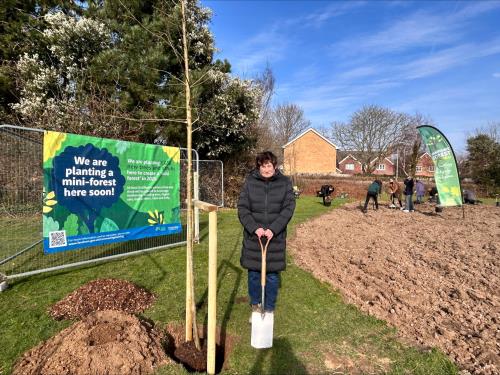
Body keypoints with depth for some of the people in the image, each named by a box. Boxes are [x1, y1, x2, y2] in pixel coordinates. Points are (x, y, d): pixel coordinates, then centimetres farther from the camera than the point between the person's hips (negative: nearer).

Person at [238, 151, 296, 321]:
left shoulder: (285, 183, -2)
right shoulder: (249, 182, -2)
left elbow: (288, 208, -7)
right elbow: (242, 208, -5)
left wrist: (273, 229, -18)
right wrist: (255, 228, -17)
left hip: (275, 238, 0)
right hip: (253, 237, 1)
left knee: (272, 275, 9)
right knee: (253, 273, 12)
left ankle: (269, 310, 29)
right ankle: (255, 306, 33)